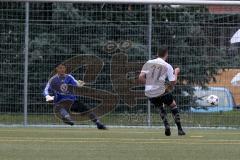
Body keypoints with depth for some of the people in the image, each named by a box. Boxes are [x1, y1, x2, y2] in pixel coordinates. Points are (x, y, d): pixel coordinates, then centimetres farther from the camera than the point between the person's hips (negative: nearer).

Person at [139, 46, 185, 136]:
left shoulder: (148, 63, 6)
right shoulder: (167, 66, -2)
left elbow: (141, 78, 0)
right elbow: (173, 83, -4)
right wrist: (176, 73, 12)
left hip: (149, 93, 3)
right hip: (160, 91, -3)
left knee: (160, 107, 27)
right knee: (173, 105, 19)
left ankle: (166, 126, 6)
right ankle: (179, 129, 16)